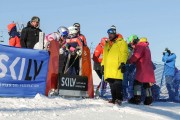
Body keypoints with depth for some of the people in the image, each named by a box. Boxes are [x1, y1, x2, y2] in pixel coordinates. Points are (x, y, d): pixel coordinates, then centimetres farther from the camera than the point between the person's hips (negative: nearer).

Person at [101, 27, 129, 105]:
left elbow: (124, 53, -6)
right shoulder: (107, 44, 25)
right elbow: (104, 55, 30)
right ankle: (114, 98, 10)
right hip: (108, 67, 7)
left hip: (117, 67, -7)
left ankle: (119, 99, -12)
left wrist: (123, 63, -17)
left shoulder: (121, 42, 3)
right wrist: (103, 64, 23)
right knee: (112, 84, 6)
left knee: (117, 83, -14)